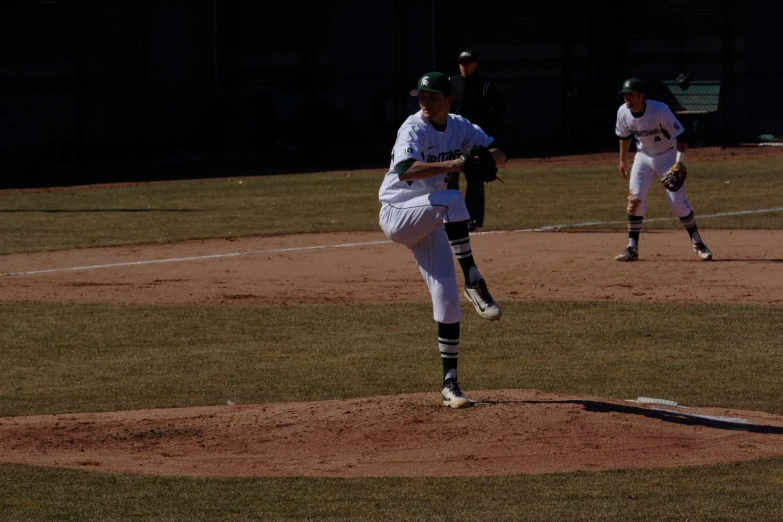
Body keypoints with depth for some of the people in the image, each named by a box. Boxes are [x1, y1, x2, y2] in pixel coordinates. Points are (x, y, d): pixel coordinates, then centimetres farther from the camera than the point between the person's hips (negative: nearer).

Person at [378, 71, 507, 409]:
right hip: (397, 214, -6)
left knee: (447, 299, -2)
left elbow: (500, 154, 6)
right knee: (452, 199, -35)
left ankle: (450, 383, 3)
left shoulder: (458, 127, 4)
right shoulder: (415, 130, -18)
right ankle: (474, 283, -30)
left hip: (429, 223, 7)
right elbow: (405, 169, -36)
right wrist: (454, 164, -46)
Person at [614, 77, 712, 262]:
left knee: (678, 202, -8)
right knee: (634, 199, -9)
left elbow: (681, 135, -23)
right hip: (643, 157, 4)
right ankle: (632, 248, -3)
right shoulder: (623, 112, -12)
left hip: (668, 156, -4)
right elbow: (624, 136, 9)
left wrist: (679, 163, -30)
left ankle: (697, 243, 8)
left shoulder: (660, 110, -28)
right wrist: (623, 160, 14)